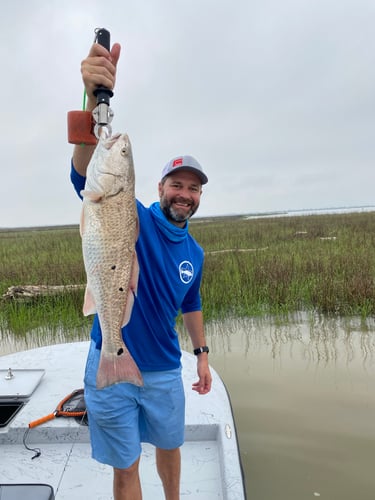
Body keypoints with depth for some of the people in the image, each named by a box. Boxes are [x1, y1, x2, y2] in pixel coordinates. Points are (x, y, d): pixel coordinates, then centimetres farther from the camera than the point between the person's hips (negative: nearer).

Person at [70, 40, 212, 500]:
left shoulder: (194, 253, 2)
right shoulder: (133, 219, -14)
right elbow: (86, 175, -30)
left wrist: (202, 354, 18)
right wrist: (95, 99, -45)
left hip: (164, 371, 4)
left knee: (169, 448, 25)